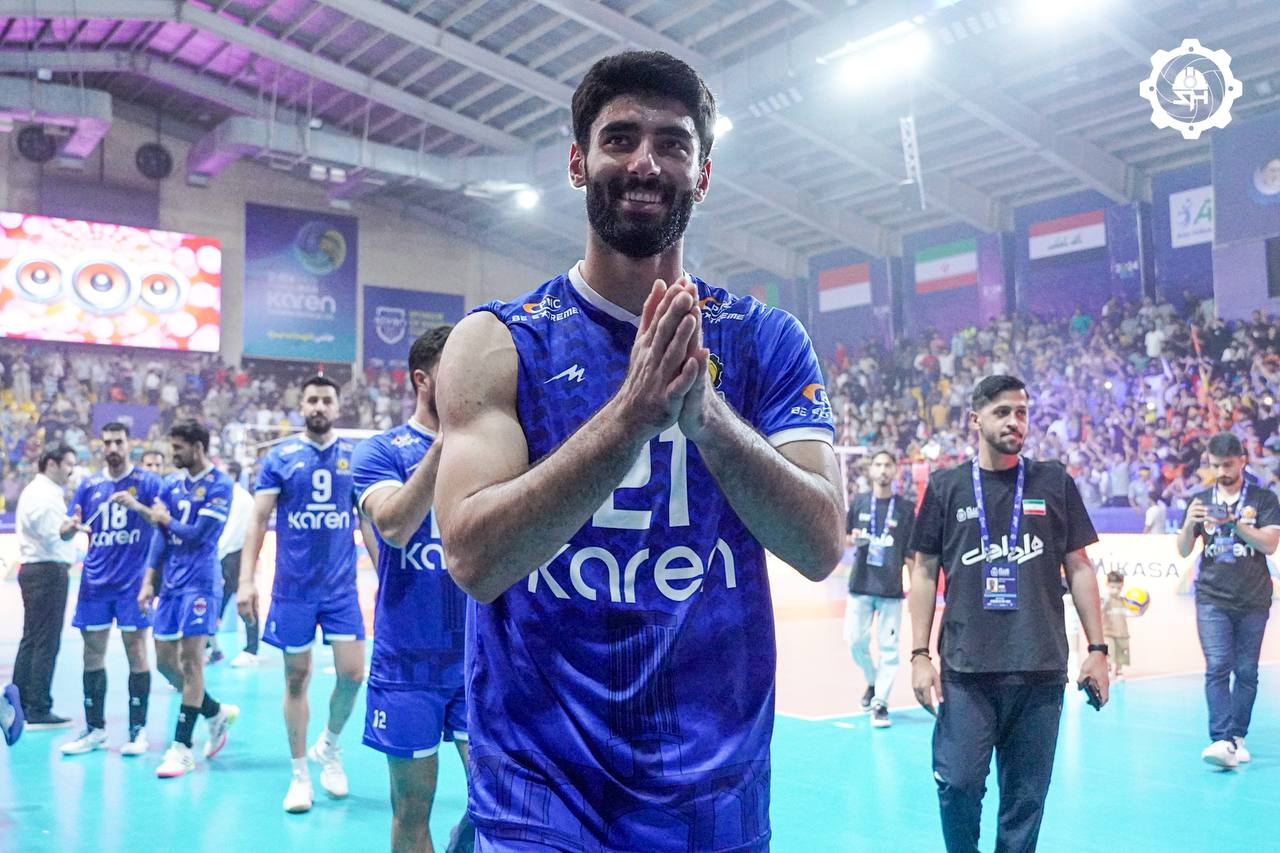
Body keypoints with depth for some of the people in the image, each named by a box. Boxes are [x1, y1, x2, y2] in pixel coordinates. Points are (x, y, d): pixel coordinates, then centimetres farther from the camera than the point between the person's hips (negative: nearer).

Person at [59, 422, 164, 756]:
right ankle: (94, 729, 17)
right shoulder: (89, 484, 11)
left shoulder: (148, 482, 0)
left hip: (133, 581, -4)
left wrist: (137, 506, -26)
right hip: (95, 581, 4)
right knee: (92, 653, 6)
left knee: (136, 651, -2)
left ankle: (138, 730, 5)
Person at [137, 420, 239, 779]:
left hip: (200, 581, -7)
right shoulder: (171, 485, 11)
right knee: (165, 662, 9)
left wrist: (166, 520, 0)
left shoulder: (219, 485, -10)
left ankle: (182, 748, -3)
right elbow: (160, 535, 11)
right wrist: (149, 581, 5)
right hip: (170, 583, 7)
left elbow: (198, 533, -15)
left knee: (190, 660, -8)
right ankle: (217, 713, 28)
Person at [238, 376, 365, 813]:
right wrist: (246, 579, -10)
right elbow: (258, 519, -1)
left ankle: (329, 745, 23)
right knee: (297, 677, 5)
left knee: (352, 671, -6)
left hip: (341, 584, 1)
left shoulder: (356, 457, 5)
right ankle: (299, 774, 19)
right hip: (293, 585, -1)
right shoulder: (280, 457, 0)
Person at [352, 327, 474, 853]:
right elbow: (394, 527, -21)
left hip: (480, 655, 2)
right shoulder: (381, 451, -3)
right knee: (412, 807, 8)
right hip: (409, 659, -2)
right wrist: (445, 442, -27)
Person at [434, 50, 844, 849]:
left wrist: (706, 413, -26)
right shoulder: (498, 341, -6)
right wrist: (633, 411, -28)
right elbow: (475, 557, -17)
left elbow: (821, 544, -10)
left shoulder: (766, 340, -1)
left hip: (721, 788, 3)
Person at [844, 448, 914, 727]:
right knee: (855, 641, 2)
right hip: (860, 585, 2)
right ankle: (873, 681, 29)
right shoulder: (859, 502, 6)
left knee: (889, 647, -3)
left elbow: (911, 552, 3)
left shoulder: (905, 508, 2)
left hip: (891, 589, -2)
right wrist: (852, 539, -9)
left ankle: (880, 702, 8)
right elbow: (844, 538, 14)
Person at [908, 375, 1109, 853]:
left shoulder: (1055, 482, 7)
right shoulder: (946, 487, 4)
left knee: (1025, 796, 7)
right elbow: (925, 572, 6)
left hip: (1041, 670, 1)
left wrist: (1097, 649, 4)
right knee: (958, 785, -4)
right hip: (965, 670, -1)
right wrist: (920, 655, -1)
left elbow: (1079, 568, 9)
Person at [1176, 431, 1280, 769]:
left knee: (1246, 671, 3)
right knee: (1217, 668, -11)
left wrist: (1233, 522, -20)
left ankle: (1237, 737, 11)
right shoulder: (1201, 501, 9)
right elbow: (1183, 551, 5)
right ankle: (1221, 740, -17)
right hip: (1212, 599, 0)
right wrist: (1189, 523, -15)